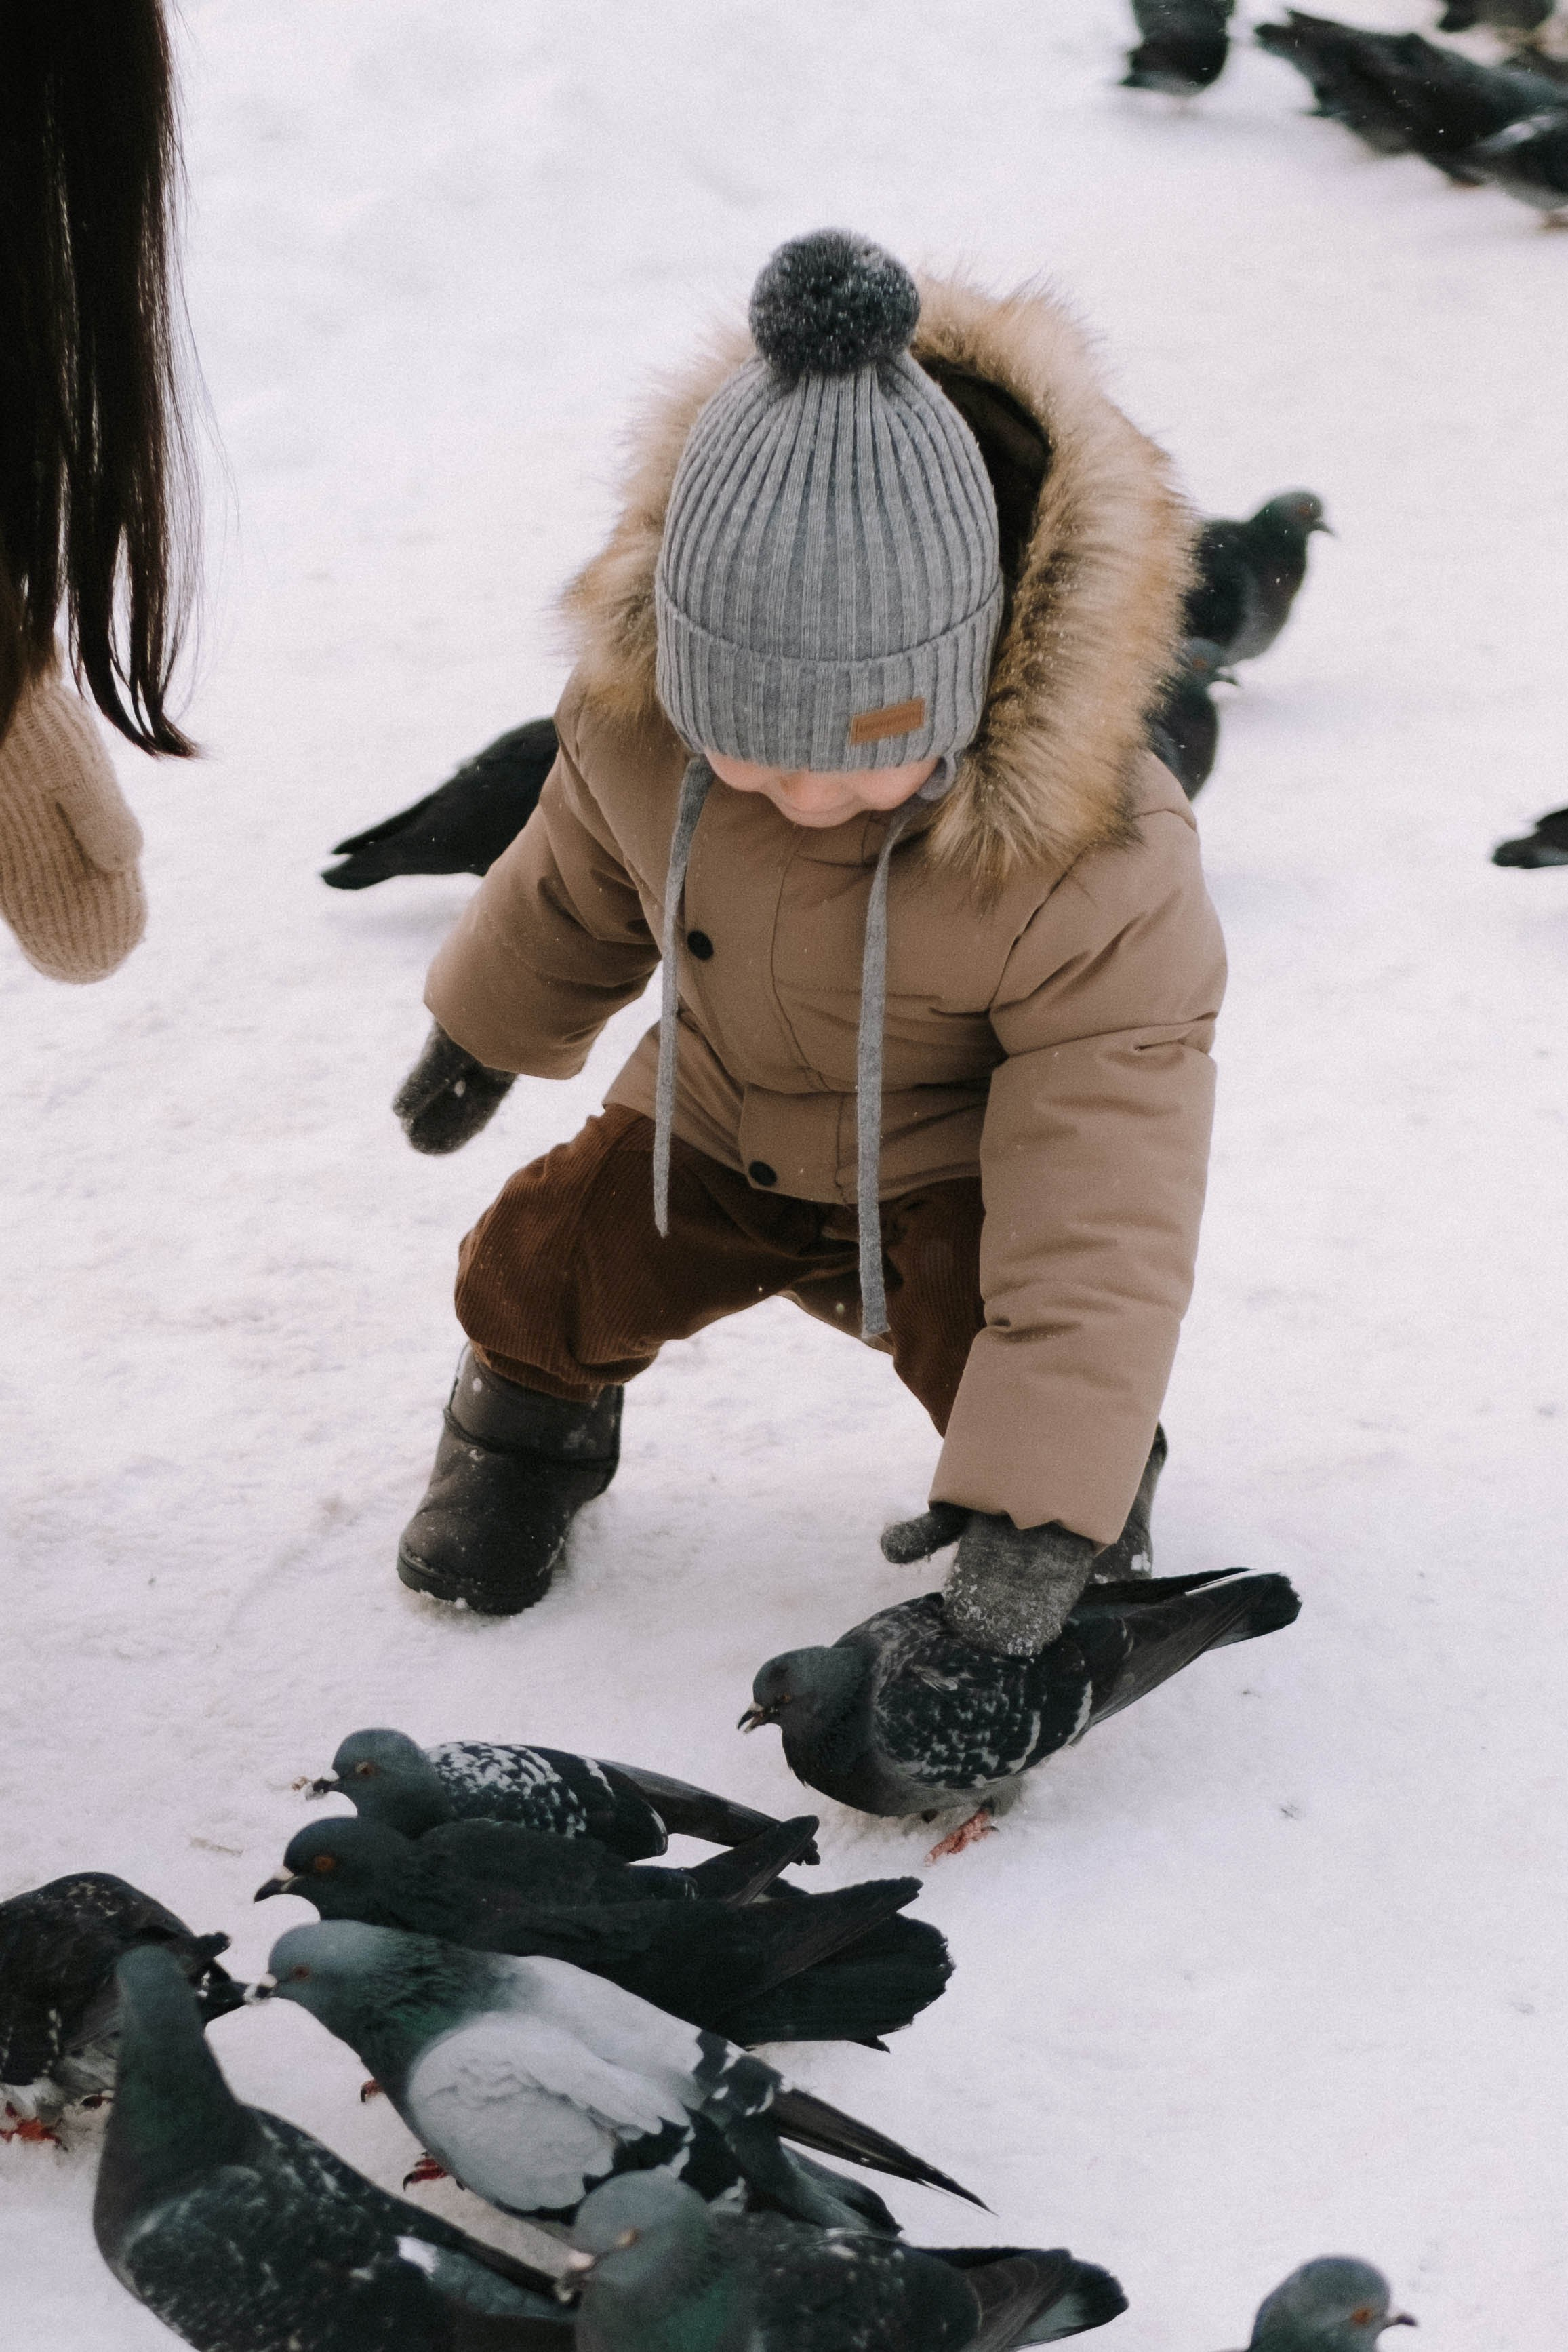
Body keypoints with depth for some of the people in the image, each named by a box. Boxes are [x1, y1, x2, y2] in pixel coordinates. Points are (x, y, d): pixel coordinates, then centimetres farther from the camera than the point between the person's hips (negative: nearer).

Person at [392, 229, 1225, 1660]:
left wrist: (1042, 1506, -40)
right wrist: (484, 1032, 20)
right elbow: (585, 872, 2)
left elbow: (1104, 1212, -37)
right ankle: (533, 1415, 28)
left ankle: (1101, 1481, 10)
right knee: (534, 1265, -9)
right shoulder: (637, 717, -25)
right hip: (719, 1132, 4)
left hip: (957, 1171, -4)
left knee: (986, 1330, -26)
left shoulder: (1096, 864, -39)